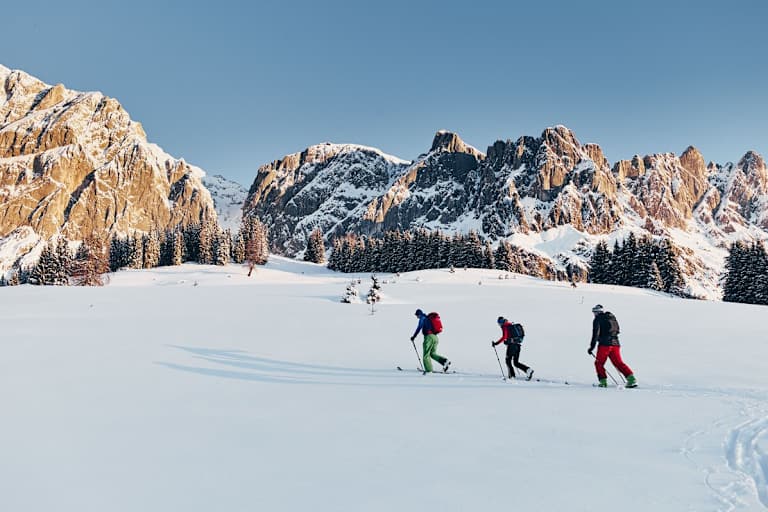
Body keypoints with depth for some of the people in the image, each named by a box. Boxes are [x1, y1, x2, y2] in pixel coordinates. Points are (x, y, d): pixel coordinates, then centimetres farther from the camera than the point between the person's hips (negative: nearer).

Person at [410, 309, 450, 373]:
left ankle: (429, 370, -6)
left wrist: (414, 337, -4)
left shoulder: (422, 318, -1)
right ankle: (445, 361, -4)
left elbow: (419, 328, -10)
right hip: (435, 337, 8)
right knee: (433, 353, 14)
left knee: (426, 354, -2)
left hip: (429, 336, -8)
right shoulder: (428, 318, 24)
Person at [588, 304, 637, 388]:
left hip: (604, 344, -6)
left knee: (599, 363, 7)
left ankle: (603, 381, 1)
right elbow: (617, 330, 22)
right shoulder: (612, 317, 18)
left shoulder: (597, 319, -1)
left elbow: (595, 334, -8)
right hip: (615, 343, 6)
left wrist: (592, 347, -7)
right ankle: (631, 377, -5)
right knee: (618, 363, 9)